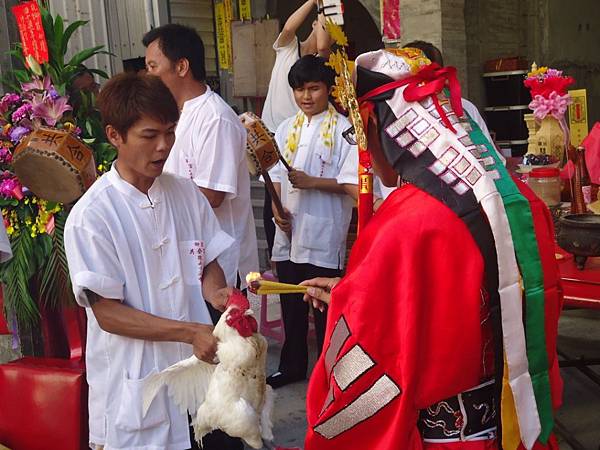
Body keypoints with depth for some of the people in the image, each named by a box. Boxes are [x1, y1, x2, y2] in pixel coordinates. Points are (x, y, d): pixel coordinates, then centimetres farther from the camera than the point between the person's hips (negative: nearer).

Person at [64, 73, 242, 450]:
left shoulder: (187, 194, 2)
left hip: (200, 367, 5)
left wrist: (215, 291, -12)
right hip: (137, 386, -4)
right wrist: (190, 331, -22)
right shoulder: (91, 216, -13)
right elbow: (107, 313, -14)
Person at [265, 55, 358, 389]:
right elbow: (275, 174, 11)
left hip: (324, 236, -5)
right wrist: (277, 208, -4)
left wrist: (310, 182, -17)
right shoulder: (287, 129, 11)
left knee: (325, 307, 4)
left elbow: (350, 184, -12)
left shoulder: (344, 129, -7)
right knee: (291, 305, 17)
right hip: (289, 233, 6)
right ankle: (292, 366, 32)